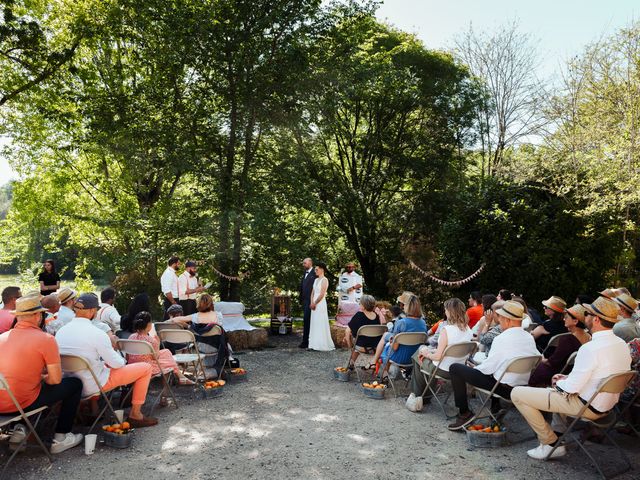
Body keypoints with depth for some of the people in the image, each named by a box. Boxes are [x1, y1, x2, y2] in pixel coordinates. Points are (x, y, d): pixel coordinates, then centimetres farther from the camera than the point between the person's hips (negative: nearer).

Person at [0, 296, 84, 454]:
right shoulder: (46, 339, -14)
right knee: (75, 384, 11)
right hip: (22, 405, -7)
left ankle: (18, 430, 27)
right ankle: (60, 438, 14)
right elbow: (56, 380, -11)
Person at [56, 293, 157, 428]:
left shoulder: (60, 331, -4)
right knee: (146, 368, 1)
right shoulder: (97, 334, -24)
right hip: (95, 385, -7)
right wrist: (122, 360, 8)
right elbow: (116, 363, -15)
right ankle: (135, 415, 8)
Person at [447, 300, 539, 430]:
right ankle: (495, 405, 38)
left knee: (455, 368, -3)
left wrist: (474, 368, 5)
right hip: (524, 386, 8)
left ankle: (464, 413, 2)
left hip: (505, 389, -8)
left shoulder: (502, 339, -20)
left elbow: (488, 367, -17)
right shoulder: (529, 337, 0)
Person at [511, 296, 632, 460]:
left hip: (586, 407, -9)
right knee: (557, 389, 36)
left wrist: (559, 383, -2)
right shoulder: (622, 345, -1)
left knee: (518, 394, -8)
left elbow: (572, 387, -23)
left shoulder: (590, 348, -29)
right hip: (607, 404, 9)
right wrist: (568, 378, 8)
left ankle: (551, 443, 2)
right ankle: (560, 432, 28)